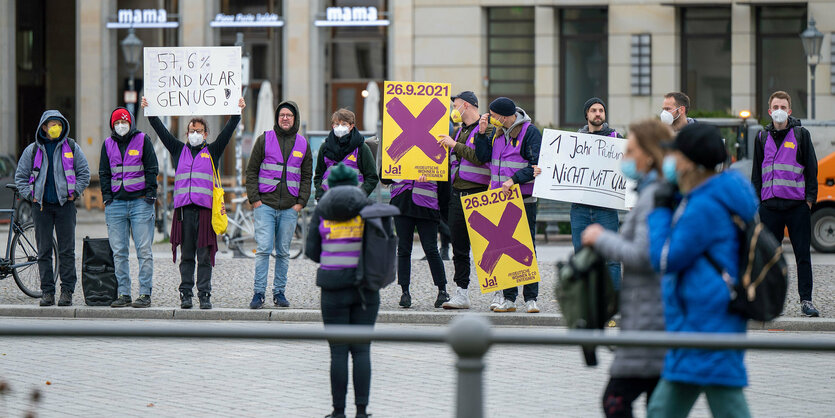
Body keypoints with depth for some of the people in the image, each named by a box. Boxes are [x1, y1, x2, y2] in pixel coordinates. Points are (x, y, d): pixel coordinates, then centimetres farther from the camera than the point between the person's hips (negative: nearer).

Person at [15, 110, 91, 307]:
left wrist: (74, 193, -1)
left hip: (65, 204, -1)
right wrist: (30, 195, 1)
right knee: (44, 251, 1)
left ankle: (67, 291, 2)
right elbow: (20, 176, 13)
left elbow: (84, 173, 10)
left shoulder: (71, 148, 5)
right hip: (41, 206, 1)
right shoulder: (32, 150, 7)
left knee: (67, 250, -2)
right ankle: (47, 292, 5)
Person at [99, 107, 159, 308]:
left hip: (140, 201, -4)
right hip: (116, 202, 4)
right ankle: (123, 293, 6)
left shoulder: (142, 140, 4)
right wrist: (107, 196, 6)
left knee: (144, 250, -5)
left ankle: (145, 294, -4)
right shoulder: (108, 144, 14)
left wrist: (150, 194, -6)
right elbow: (104, 173, 18)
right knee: (119, 252, 2)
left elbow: (152, 169, 3)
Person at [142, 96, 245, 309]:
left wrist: (237, 114, -3)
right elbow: (161, 130, 15)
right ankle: (185, 294, 6)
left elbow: (227, 132, 6)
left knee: (205, 255, -2)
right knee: (187, 255, 3)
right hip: (184, 209, 1)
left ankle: (204, 294, 1)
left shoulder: (212, 151, 14)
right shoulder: (179, 150, 17)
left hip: (205, 208, -1)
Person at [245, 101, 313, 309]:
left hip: (290, 208, 2)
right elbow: (251, 171, 4)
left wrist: (301, 202, 2)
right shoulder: (264, 140, 3)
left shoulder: (303, 144, 9)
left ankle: (279, 292, 13)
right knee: (263, 249, -9)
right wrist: (254, 199, -5)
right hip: (265, 204, -2)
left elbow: (307, 175, 14)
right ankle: (259, 292, -7)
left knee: (283, 252, 7)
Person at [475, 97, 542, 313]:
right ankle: (508, 297, 8)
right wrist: (482, 133, 2)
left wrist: (514, 179, -21)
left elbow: (536, 166, -12)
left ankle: (531, 298, 1)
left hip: (524, 199, -6)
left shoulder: (530, 132, -8)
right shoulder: (499, 132, 12)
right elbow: (484, 155, 13)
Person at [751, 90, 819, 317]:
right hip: (770, 204, 3)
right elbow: (757, 171, 17)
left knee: (803, 254, -2)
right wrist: (757, 199, 10)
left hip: (797, 205, -3)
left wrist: (810, 198, -2)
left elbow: (811, 168, 4)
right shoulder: (763, 137, 12)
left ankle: (806, 300, 1)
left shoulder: (801, 135, 4)